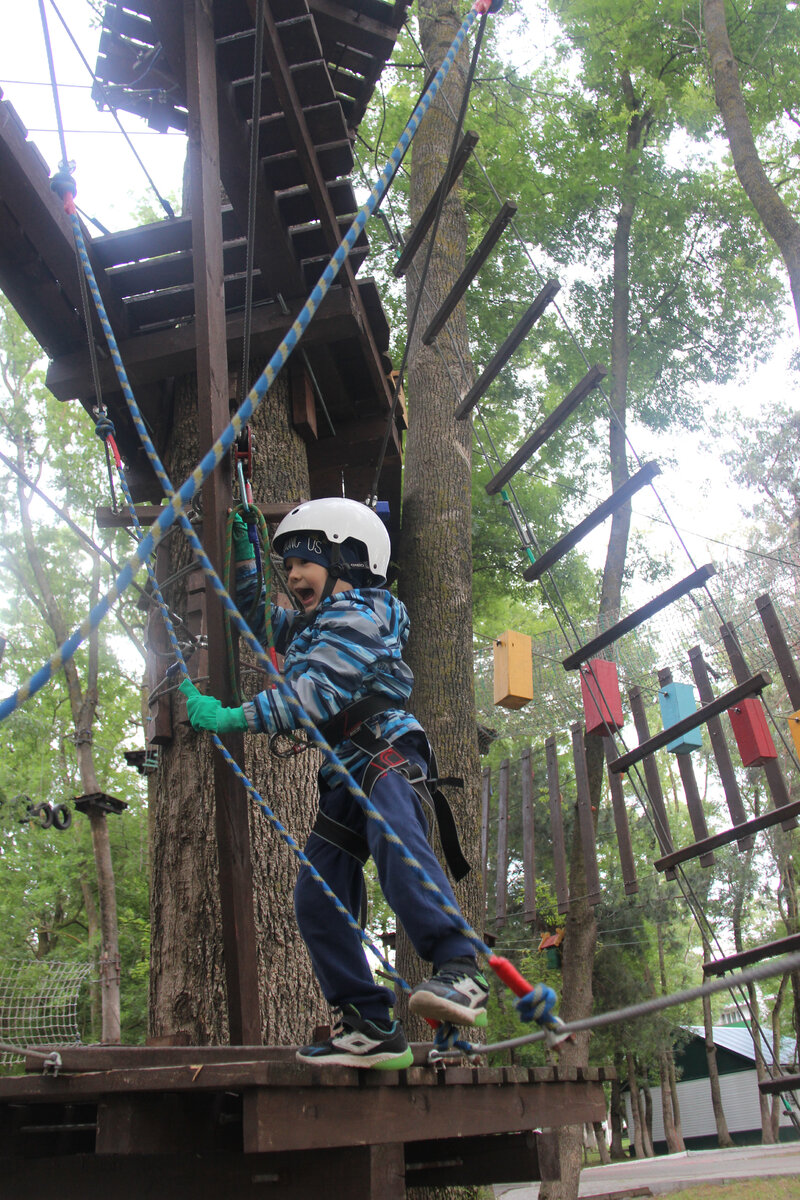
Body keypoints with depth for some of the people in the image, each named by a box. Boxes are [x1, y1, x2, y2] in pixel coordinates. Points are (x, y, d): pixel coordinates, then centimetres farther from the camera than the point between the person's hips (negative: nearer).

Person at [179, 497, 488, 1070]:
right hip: (343, 774, 9)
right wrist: (242, 547, 33)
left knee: (394, 835, -39)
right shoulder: (306, 625, 25)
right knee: (317, 899, -1)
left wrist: (231, 717, -24)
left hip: (387, 752, -9)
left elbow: (315, 695, -19)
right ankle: (372, 1028, 2)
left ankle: (460, 969, -47)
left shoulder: (358, 616, -6)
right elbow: (256, 614, 44)